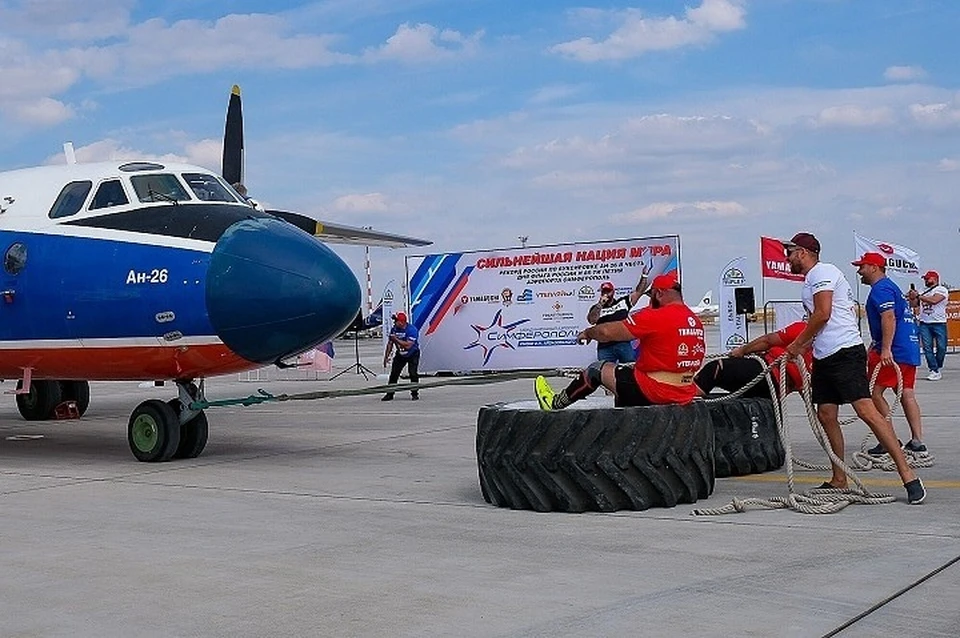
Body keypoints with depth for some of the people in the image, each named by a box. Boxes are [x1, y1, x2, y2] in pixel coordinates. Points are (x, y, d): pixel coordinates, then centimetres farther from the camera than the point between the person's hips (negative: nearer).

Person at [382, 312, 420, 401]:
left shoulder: (412, 329, -26)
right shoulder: (394, 329, -7)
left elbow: (408, 345, -34)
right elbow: (390, 344, 3)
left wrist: (396, 339, -32)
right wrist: (386, 357, 0)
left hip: (413, 354, -5)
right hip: (400, 354, 5)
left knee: (413, 373, -15)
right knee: (394, 373, -3)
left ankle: (414, 394, 0)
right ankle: (389, 394, 5)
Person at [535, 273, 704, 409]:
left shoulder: (655, 317, -16)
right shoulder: (696, 321, 7)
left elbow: (608, 332, -13)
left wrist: (588, 333, 7)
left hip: (653, 393, -7)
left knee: (597, 369, 11)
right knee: (628, 371, 31)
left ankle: (556, 403, 27)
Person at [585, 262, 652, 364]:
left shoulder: (623, 302, 13)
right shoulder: (596, 308, 9)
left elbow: (638, 291, 11)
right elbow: (591, 320, -9)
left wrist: (644, 276, 2)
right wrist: (600, 304, -13)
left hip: (624, 344, 0)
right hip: (605, 348, 0)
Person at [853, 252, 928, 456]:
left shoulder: (881, 289, -9)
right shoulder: (890, 287, 24)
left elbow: (889, 318, -22)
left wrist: (885, 350, -28)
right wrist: (873, 348, 35)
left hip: (894, 350, -10)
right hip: (910, 349, 10)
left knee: (874, 392, -7)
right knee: (907, 394, 7)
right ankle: (918, 441, 5)